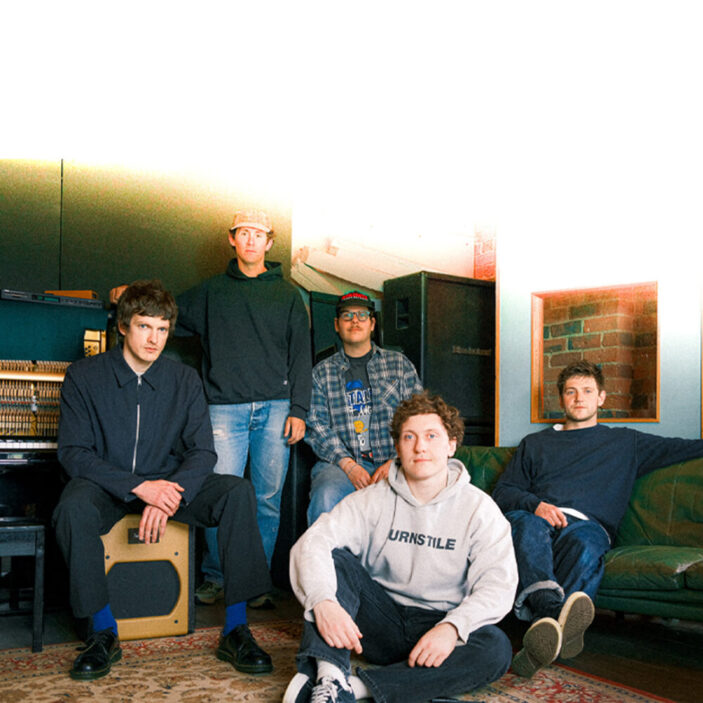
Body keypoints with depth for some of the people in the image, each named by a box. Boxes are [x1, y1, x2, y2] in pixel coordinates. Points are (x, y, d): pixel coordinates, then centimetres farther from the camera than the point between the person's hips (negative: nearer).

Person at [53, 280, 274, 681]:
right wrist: (138, 487, -25)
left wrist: (168, 497, -25)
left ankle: (236, 631, -19)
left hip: (168, 483, 2)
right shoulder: (85, 376, -4)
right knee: (73, 508, -36)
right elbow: (73, 452, -11)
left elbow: (203, 452, -4)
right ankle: (104, 633, -19)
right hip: (107, 485, -2)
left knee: (239, 491, -23)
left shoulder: (185, 380, 2)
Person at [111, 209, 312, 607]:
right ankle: (215, 578, 10)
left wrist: (298, 410, 0)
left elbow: (301, 356, 9)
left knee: (268, 500, 1)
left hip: (275, 408, 0)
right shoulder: (211, 292, 16)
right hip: (225, 408, 0)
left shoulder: (288, 295, 13)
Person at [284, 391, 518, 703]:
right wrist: (323, 602, -36)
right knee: (333, 558, -20)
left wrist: (452, 627, -32)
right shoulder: (373, 500, -2)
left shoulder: (478, 508, -3)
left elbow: (498, 583, -14)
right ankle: (328, 673, -38)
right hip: (381, 620, 1)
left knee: (496, 649, -31)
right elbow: (312, 543, -15)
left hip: (437, 628, 0)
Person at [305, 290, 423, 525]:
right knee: (325, 498, -34)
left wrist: (395, 462, -8)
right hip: (340, 462, 0)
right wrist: (348, 464, -11)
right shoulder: (322, 372, 15)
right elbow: (316, 426, 5)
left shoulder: (399, 363, 15)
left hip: (393, 463, 0)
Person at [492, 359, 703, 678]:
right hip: (535, 516, 1)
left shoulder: (625, 442, 29)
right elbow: (502, 492, 20)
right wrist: (535, 504, 0)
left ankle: (544, 627, -60)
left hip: (587, 523, 0)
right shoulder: (535, 443, 31)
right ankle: (558, 621, -61)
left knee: (584, 544, -39)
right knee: (525, 524, -38)